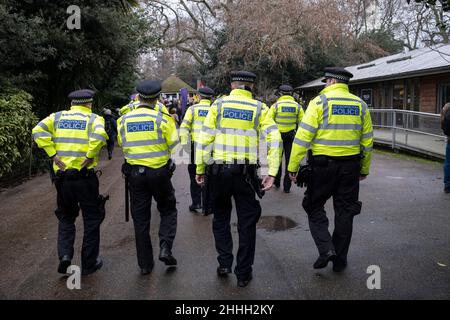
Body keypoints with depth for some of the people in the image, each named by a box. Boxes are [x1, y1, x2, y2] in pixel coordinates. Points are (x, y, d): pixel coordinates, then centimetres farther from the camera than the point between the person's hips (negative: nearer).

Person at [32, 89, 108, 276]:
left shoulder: (57, 117, 10)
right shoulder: (94, 118, 0)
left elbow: (39, 131, -6)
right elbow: (99, 135, -22)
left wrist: (53, 154, -6)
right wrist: (89, 156, -15)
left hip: (62, 176, 3)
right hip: (85, 176, -3)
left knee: (66, 218, 21)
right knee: (91, 219, 12)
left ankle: (65, 255, 3)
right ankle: (89, 263, 18)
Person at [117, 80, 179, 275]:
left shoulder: (124, 120, 0)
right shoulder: (162, 119, -10)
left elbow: (122, 146, 11)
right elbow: (174, 147, -7)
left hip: (135, 173, 3)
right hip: (159, 172, -2)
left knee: (140, 218, 11)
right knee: (168, 211, 19)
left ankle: (145, 264, 17)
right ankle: (165, 247, 0)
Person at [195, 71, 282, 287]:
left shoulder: (219, 104, 2)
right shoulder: (259, 109, 2)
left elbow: (205, 138, -2)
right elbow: (274, 139, -9)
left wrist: (200, 168, 4)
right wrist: (272, 173, -10)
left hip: (219, 171, 1)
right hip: (246, 172, 0)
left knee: (221, 219, 20)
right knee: (246, 223, 11)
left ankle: (224, 264, 21)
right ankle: (243, 273, 18)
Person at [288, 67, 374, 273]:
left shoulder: (319, 102, -7)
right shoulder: (360, 105, 7)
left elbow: (303, 137, -12)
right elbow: (367, 141, 11)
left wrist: (293, 166, -7)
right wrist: (364, 169, 22)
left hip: (323, 165, -4)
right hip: (350, 166, 4)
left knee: (315, 207, 13)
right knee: (344, 212, 13)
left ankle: (326, 248, -3)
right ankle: (339, 260, 21)